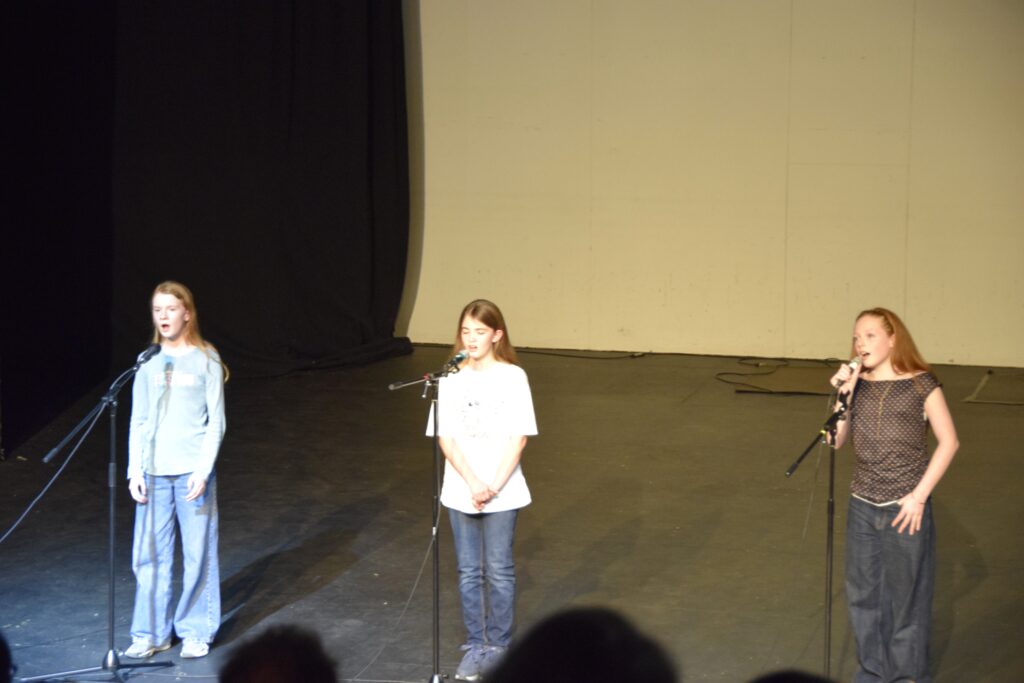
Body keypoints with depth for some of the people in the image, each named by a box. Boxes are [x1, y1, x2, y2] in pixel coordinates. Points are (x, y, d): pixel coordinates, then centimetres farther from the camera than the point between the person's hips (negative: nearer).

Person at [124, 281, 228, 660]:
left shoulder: (205, 360, -2)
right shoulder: (149, 363, 6)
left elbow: (216, 421, -3)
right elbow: (139, 422, 8)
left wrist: (203, 470, -11)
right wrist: (135, 470, 0)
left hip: (192, 472, -3)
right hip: (154, 472, 3)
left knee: (198, 553, 3)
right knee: (149, 554, 5)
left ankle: (196, 632, 14)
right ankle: (151, 633, 15)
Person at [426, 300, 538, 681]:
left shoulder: (512, 377, -7)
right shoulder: (451, 379, -2)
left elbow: (518, 437, -9)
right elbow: (445, 438, -4)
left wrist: (495, 485, -17)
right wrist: (473, 483, -16)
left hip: (503, 492, -2)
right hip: (461, 491, 2)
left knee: (499, 571, 5)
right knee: (469, 572, 9)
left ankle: (498, 646, 17)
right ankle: (475, 646, 19)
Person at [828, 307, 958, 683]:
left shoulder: (921, 385, -7)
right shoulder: (857, 384, 3)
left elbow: (949, 442, -6)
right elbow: (836, 440, 0)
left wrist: (919, 496, -10)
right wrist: (844, 396, -13)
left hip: (905, 510, -4)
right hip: (863, 507, 4)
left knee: (906, 595, 5)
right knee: (863, 594, 12)